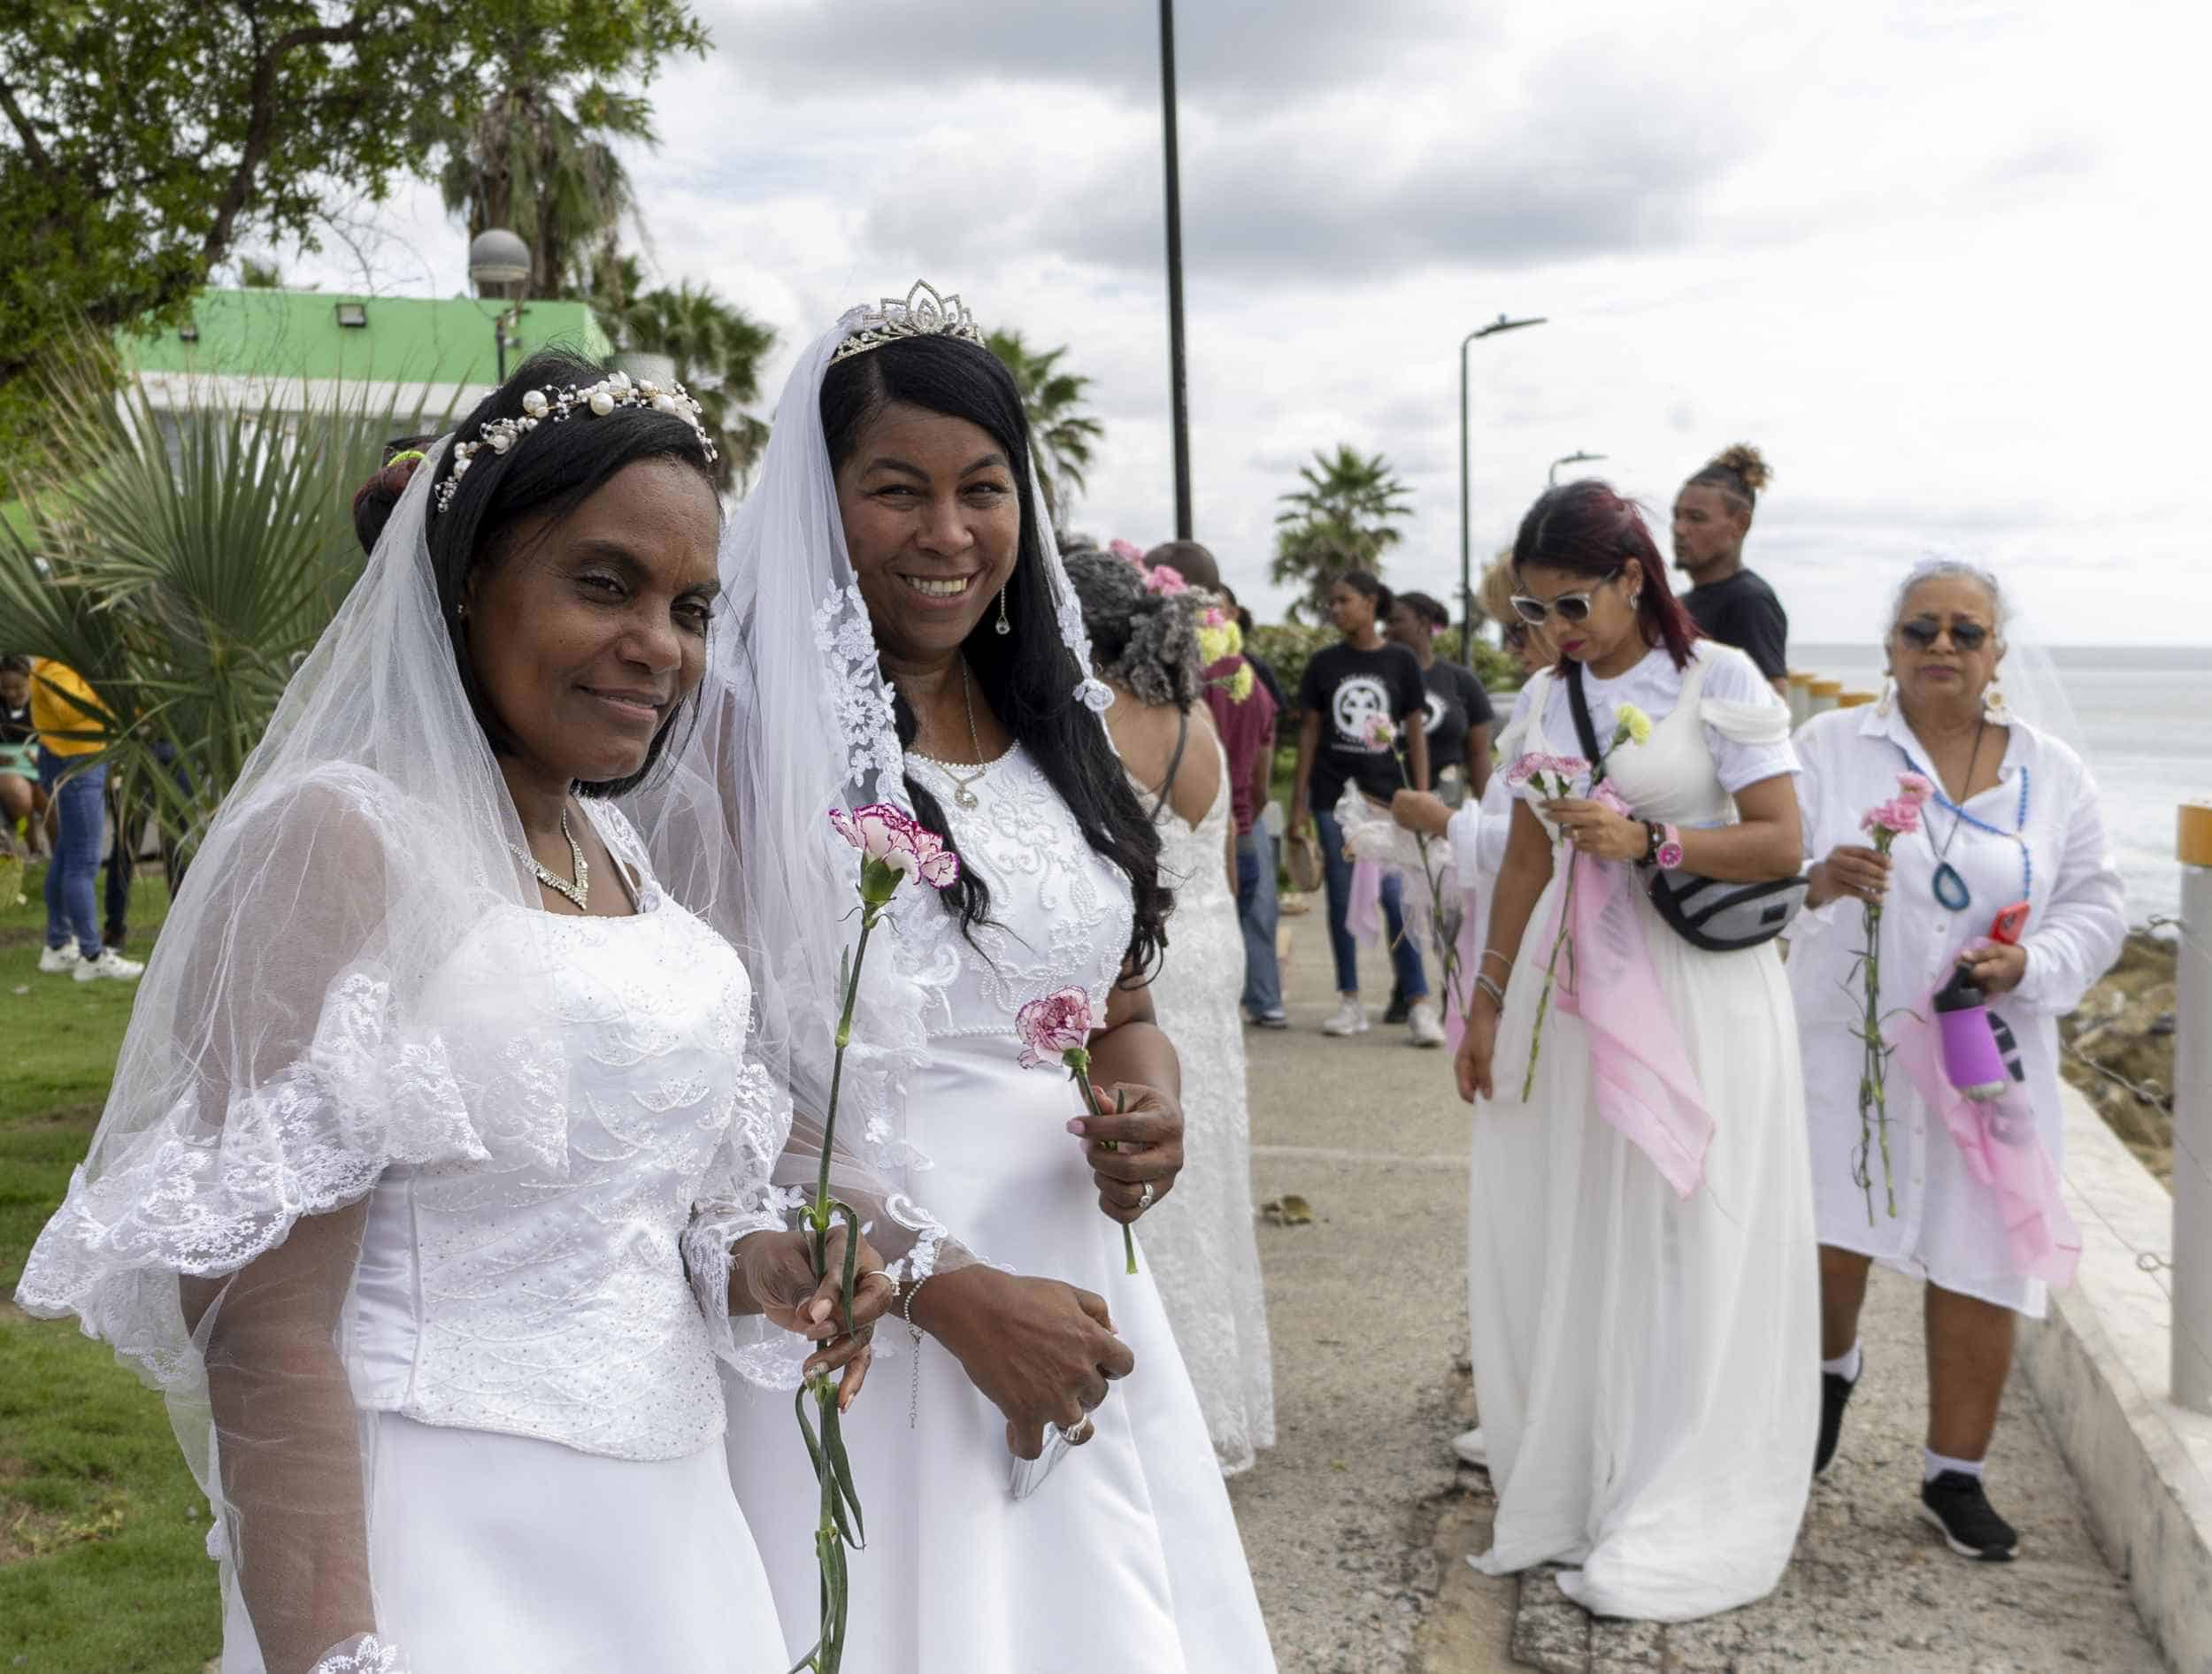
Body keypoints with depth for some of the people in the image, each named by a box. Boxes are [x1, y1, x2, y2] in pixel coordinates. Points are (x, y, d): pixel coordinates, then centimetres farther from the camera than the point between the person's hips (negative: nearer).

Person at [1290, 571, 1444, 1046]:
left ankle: (1419, 1003, -5)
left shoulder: (1400, 661, 1)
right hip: (1333, 796, 2)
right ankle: (1350, 1002, 13)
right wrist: (1299, 799, 4)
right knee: (1342, 898, 6)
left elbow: (1415, 733, 4)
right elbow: (1310, 731, 8)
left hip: (1386, 793, -2)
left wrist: (1421, 798, -2)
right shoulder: (1324, 663, 5)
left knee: (1396, 898, -8)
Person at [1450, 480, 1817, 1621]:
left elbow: (1780, 845, -10)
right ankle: (1568, 1492, 20)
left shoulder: (1718, 682, -6)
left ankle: (1673, 1528, 9)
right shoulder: (1545, 699, 9)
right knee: (1560, 1246, 6)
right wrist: (1488, 1002, 13)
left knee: (1678, 1250, -1)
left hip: (1695, 1000, -5)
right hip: (1571, 998, 5)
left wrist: (1645, 839, -20)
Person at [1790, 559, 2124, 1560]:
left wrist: (2028, 967, -12)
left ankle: (1955, 1477, 21)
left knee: (1979, 1269, 4)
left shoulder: (2052, 773, 7)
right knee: (1824, 1249, -6)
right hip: (1849, 1049, -2)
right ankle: (1833, 1366, 31)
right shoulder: (1830, 747, 0)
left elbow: (2095, 907, 8)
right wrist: (1819, 881, -30)